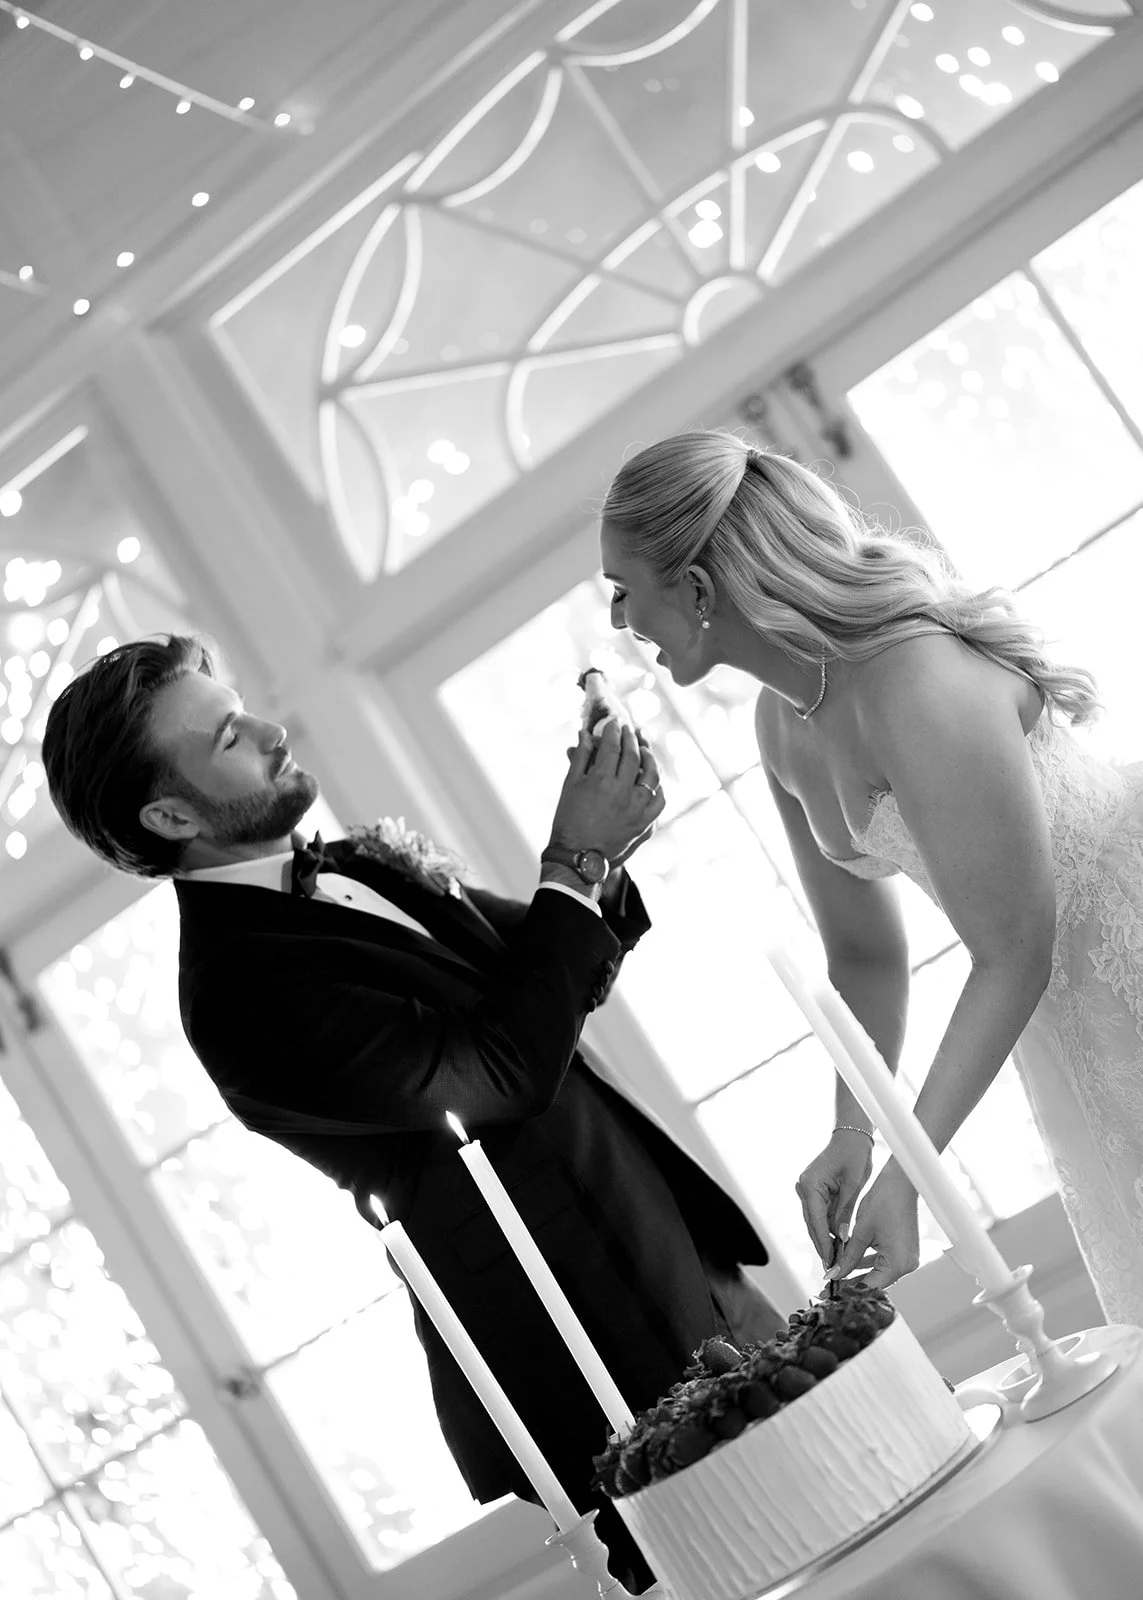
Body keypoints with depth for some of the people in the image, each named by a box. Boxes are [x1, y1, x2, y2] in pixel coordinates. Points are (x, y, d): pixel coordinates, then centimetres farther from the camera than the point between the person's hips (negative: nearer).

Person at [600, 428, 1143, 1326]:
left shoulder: (916, 689, -29)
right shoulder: (784, 724, -2)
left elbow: (1011, 952, -25)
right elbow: (864, 950, 7)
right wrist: (853, 1134, -5)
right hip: (1064, 1014, 8)